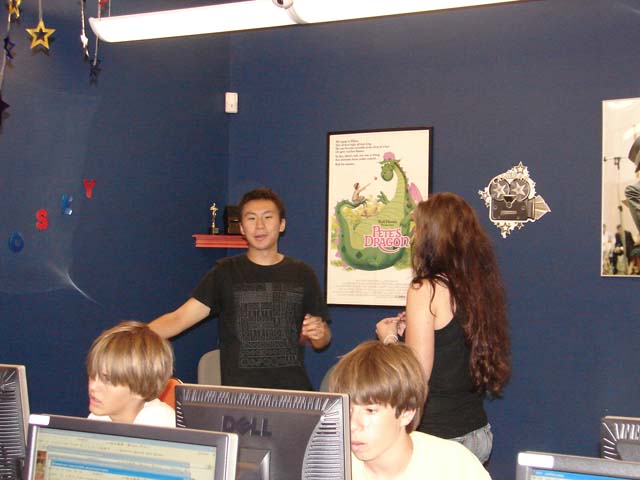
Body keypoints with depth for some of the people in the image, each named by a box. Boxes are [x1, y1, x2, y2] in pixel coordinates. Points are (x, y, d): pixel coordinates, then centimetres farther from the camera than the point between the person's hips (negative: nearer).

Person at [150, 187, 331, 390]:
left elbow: (322, 340, 19)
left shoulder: (301, 274, 12)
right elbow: (179, 318, -1)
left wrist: (319, 334, -4)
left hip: (294, 391, 2)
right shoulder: (226, 273, 7)